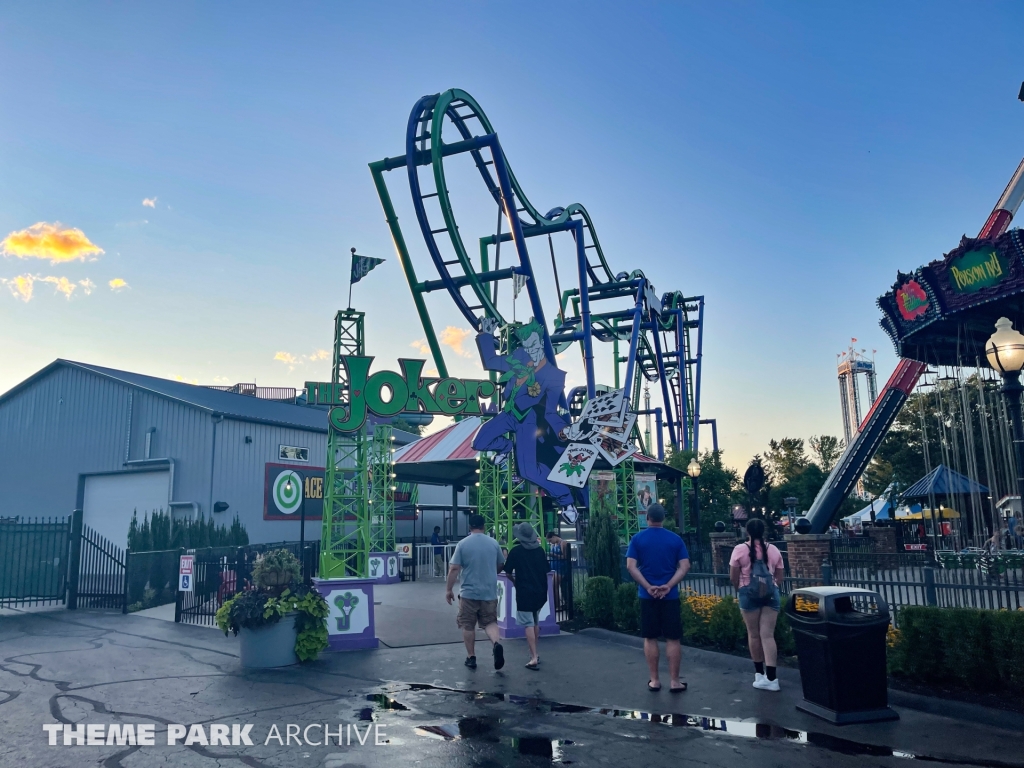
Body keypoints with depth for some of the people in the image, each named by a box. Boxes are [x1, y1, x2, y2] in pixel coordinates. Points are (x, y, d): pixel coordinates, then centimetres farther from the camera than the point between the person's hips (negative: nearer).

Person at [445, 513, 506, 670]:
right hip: (489, 592, 2)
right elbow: (501, 565, 14)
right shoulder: (493, 543, 3)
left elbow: (454, 568, -10)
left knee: (468, 626, 10)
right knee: (490, 622, 11)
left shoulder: (463, 544, -6)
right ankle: (497, 644, -15)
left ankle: (471, 657, 15)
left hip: (469, 592, -2)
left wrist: (448, 589, -1)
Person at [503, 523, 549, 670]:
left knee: (528, 624, -5)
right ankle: (534, 654, 26)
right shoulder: (540, 550, 5)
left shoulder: (516, 551, -7)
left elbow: (508, 572, -1)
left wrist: (514, 581, 19)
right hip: (540, 591, 5)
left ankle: (534, 658, -13)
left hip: (524, 592, -5)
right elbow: (546, 570, 12)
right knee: (535, 622, 20)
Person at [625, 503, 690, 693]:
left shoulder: (637, 539, -1)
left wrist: (648, 587, -10)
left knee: (650, 638, 9)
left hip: (647, 596, 0)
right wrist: (668, 586, -11)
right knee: (672, 638, 6)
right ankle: (674, 681, 8)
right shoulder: (675, 539, 1)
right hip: (670, 596, 0)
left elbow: (631, 566, -9)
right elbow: (684, 566, -5)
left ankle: (654, 680, 13)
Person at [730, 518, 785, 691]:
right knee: (768, 635, 1)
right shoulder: (773, 550, 5)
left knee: (753, 634, 10)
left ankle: (759, 673, 20)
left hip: (748, 593, -2)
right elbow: (780, 577, 10)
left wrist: (739, 589, 16)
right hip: (770, 593, 2)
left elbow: (733, 576, -2)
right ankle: (771, 677, -6)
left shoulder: (740, 549, -4)